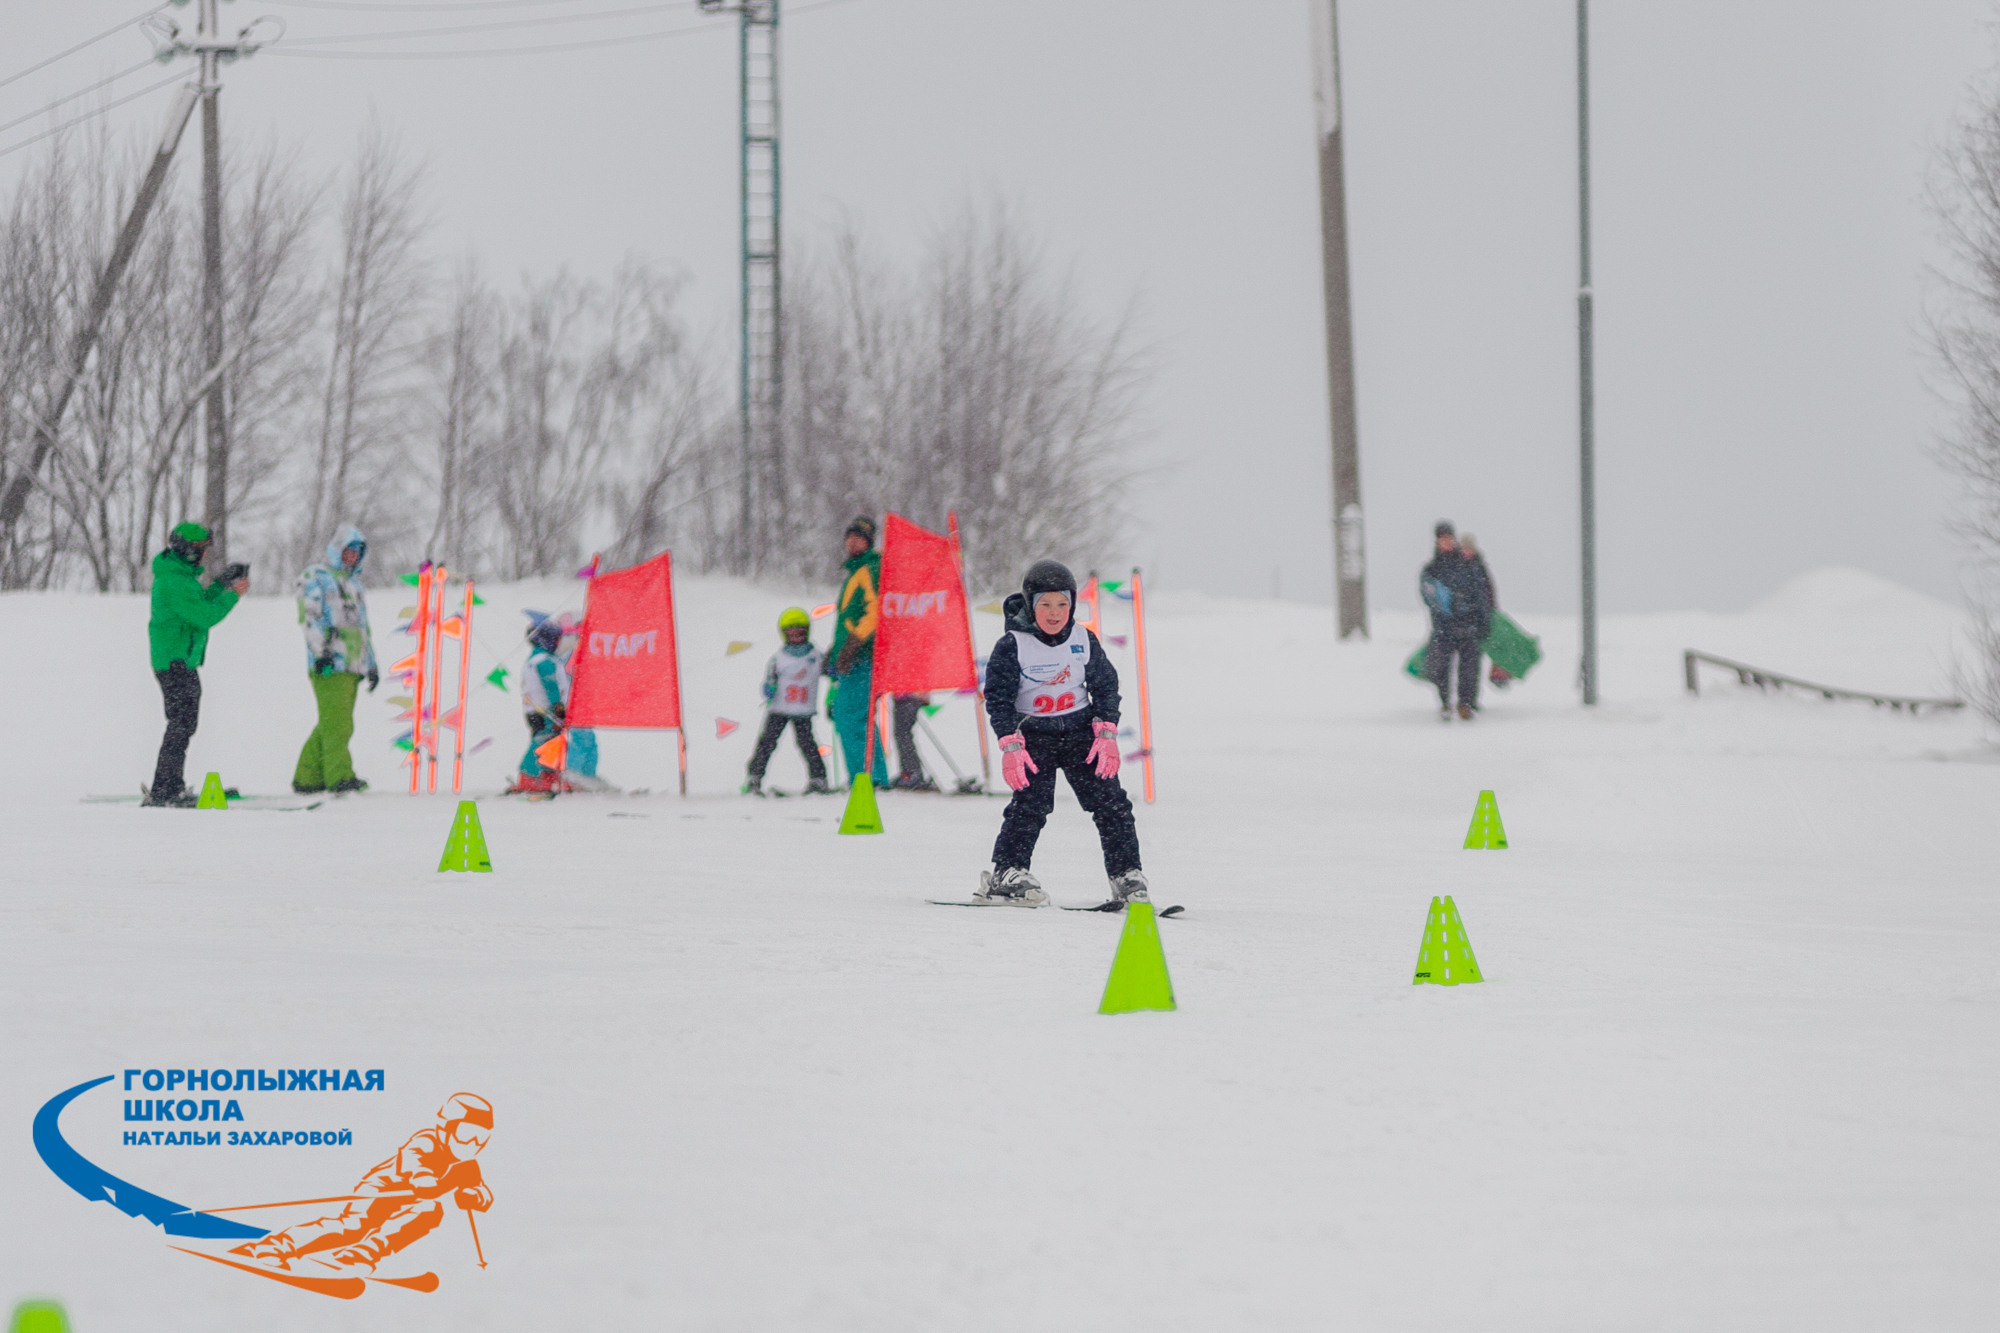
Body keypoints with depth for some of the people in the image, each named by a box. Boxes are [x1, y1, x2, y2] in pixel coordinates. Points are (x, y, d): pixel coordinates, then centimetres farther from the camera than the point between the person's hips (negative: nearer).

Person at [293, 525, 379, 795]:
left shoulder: (354, 584, 27)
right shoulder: (316, 577, 3)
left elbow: (363, 627, 31)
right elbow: (311, 618, -8)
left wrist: (371, 665, 26)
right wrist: (320, 651, -19)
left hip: (352, 665, 8)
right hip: (328, 663, -8)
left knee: (332, 723, 5)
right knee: (336, 721, -14)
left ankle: (307, 777, 9)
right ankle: (339, 775, -17)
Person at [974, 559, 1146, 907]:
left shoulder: (1084, 641, 1)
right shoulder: (1012, 646, -9)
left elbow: (1106, 687, 7)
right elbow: (998, 698, -9)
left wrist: (1107, 735, -4)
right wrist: (1011, 745, -19)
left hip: (1080, 731, 3)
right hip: (1033, 734, -3)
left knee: (1110, 801, -5)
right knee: (1030, 803, -17)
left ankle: (1127, 877, 0)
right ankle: (1006, 872, -9)